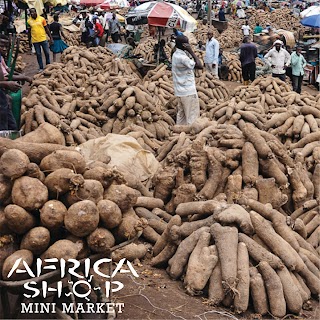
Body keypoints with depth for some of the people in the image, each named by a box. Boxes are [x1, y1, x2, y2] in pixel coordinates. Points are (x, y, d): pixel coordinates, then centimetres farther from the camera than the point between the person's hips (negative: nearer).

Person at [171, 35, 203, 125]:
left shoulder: (176, 55, 7)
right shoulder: (183, 58, -22)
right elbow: (199, 66, -22)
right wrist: (191, 51, -18)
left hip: (180, 91, 10)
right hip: (188, 91, -10)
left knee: (181, 114, 15)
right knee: (192, 116, -1)